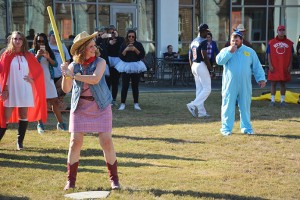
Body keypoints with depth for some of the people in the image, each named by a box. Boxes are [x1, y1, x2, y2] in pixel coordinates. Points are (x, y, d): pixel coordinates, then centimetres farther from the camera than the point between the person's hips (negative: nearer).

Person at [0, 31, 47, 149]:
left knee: (24, 115, 3)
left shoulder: (28, 56, 6)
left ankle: (20, 142, 11)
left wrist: (33, 79, 0)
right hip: (11, 90, -2)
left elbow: (38, 69, 15)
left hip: (25, 90, 2)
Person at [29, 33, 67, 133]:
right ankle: (40, 124, 6)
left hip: (48, 80, 3)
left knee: (55, 101, 1)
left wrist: (48, 58, -15)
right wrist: (37, 56, -20)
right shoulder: (32, 52, 0)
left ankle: (60, 123, 4)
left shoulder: (49, 52, 10)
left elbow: (55, 64, 2)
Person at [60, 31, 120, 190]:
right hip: (80, 107, 2)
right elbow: (66, 89, -3)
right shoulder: (73, 66, -2)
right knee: (75, 142, -1)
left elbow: (95, 79, -26)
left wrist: (73, 75, -27)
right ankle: (70, 180, 10)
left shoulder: (100, 62, -7)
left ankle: (114, 179, 9)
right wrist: (65, 75, -21)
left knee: (106, 141, -4)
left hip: (100, 107, -1)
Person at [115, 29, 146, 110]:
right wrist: (126, 50, -16)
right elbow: (121, 56, -3)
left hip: (136, 67, 0)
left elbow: (142, 55, -4)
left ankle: (136, 104, 13)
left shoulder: (138, 45, 4)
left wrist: (135, 50, -14)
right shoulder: (123, 45, 4)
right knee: (124, 86, -3)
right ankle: (122, 104, 2)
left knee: (135, 86, 5)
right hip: (126, 66, 0)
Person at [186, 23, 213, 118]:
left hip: (194, 65, 9)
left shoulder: (193, 42, 14)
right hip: (201, 65, -9)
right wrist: (210, 67, -10)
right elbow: (204, 56, -19)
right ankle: (193, 105, -15)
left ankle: (201, 112, 11)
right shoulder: (203, 41, -13)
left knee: (199, 89, 10)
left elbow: (190, 57, 16)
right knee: (207, 89, -4)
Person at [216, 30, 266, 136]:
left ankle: (246, 127, 16)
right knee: (228, 106, -2)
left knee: (245, 106, 7)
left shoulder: (250, 51, 8)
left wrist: (261, 78, -2)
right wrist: (230, 52, -17)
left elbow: (257, 67, 8)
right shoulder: (225, 50, 6)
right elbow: (219, 60, -13)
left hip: (245, 85, 1)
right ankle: (226, 128, 4)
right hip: (229, 85, -1)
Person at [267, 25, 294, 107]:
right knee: (273, 83, 2)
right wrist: (270, 65, -6)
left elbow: (291, 55, 7)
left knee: (283, 83, 7)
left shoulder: (289, 43, 6)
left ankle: (282, 100, 12)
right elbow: (269, 54, 2)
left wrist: (290, 66, 0)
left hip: (285, 68, 1)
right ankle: (272, 100, 7)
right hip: (274, 68, -1)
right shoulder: (271, 42, 3)